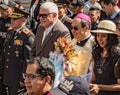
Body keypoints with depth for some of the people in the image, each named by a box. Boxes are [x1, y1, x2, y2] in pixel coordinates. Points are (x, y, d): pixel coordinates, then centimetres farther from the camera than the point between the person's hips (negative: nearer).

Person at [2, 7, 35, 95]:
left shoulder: (28, 36, -18)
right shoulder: (10, 32, 7)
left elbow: (28, 59, -19)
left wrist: (23, 79, -18)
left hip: (18, 78, -7)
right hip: (8, 76, 7)